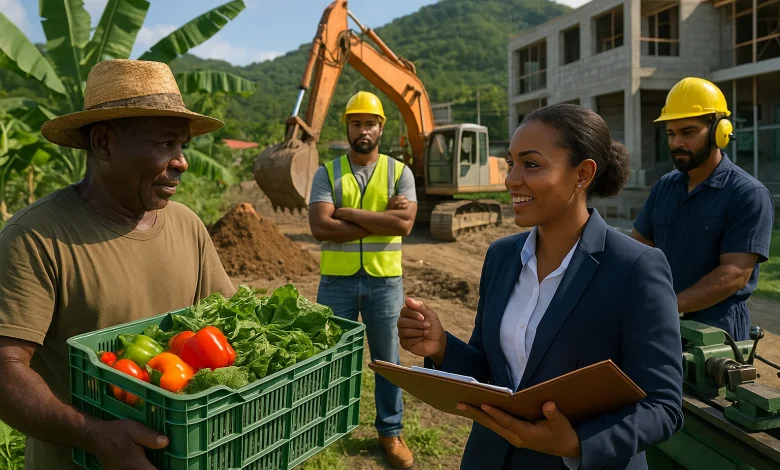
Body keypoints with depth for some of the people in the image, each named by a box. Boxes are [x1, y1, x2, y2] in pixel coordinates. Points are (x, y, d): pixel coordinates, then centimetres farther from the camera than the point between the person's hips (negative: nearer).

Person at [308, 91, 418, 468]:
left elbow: (404, 223, -14)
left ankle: (390, 432, 29)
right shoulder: (327, 173, 0)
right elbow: (320, 227, -14)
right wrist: (380, 219, -15)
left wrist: (348, 213, -14)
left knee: (387, 360, 12)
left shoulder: (399, 172, 2)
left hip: (385, 281, 0)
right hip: (337, 280, 0)